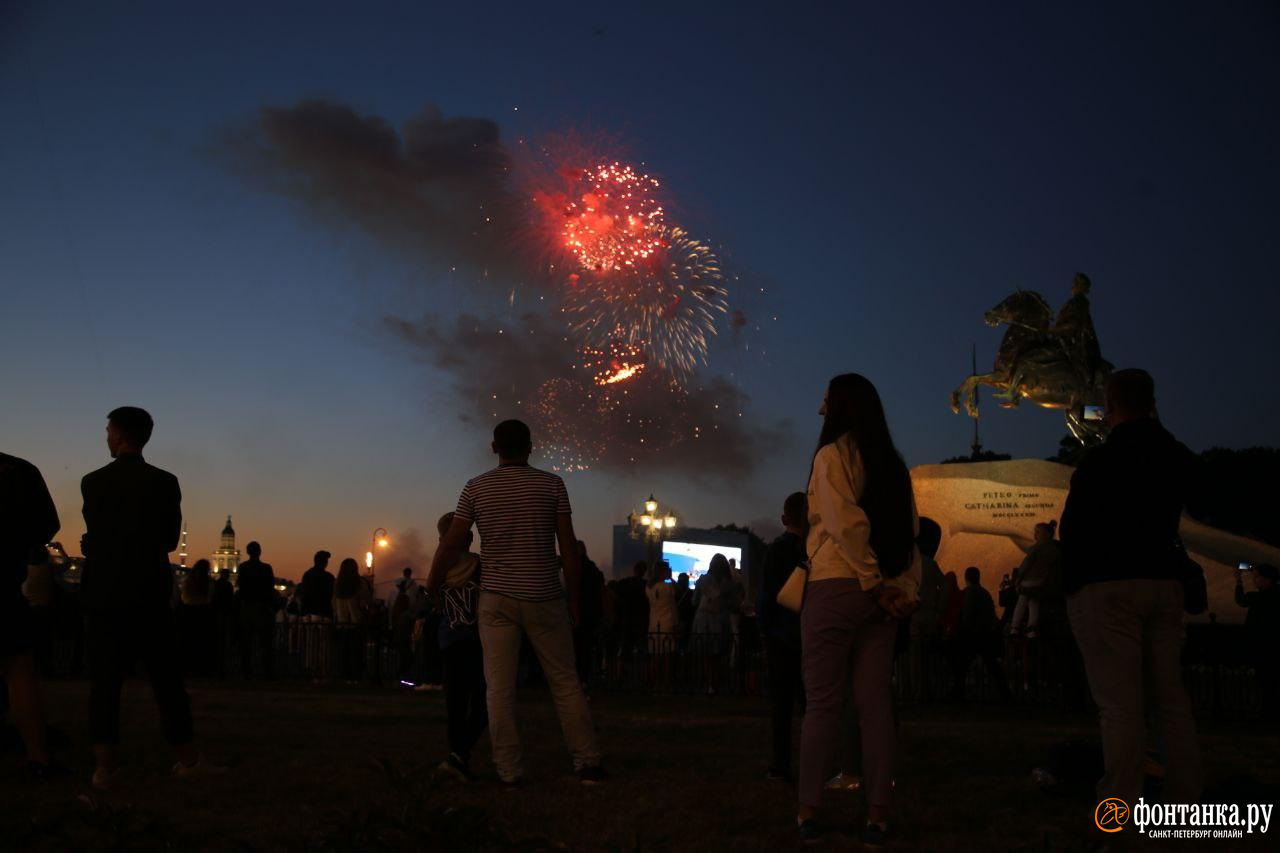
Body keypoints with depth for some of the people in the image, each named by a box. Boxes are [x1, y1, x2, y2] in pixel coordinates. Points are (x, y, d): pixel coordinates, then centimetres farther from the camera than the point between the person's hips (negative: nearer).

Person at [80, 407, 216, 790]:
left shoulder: (93, 482, -2)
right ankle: (187, 759, 11)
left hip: (104, 595, 0)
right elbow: (170, 539, 3)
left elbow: (94, 538, 6)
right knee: (167, 679, 7)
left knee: (104, 682, 4)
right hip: (150, 595, 0)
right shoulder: (165, 482, -3)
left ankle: (104, 767, 2)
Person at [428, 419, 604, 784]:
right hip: (544, 597, 0)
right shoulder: (551, 484, 1)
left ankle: (508, 771, 3)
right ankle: (587, 763, 8)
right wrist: (573, 598, 6)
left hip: (497, 597, 0)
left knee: (500, 687, 3)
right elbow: (569, 547, -1)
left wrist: (432, 581, 20)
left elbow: (451, 544, 3)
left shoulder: (476, 487, 2)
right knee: (565, 681, 8)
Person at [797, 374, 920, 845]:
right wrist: (906, 590, 1)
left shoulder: (831, 455, -4)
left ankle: (808, 812, 1)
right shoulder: (893, 464, 16)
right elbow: (909, 534, 9)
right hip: (884, 595, 6)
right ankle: (877, 816, 4)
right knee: (875, 703, 5)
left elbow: (844, 522, -16)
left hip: (835, 587, -6)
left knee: (822, 702, -1)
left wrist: (874, 583, -12)